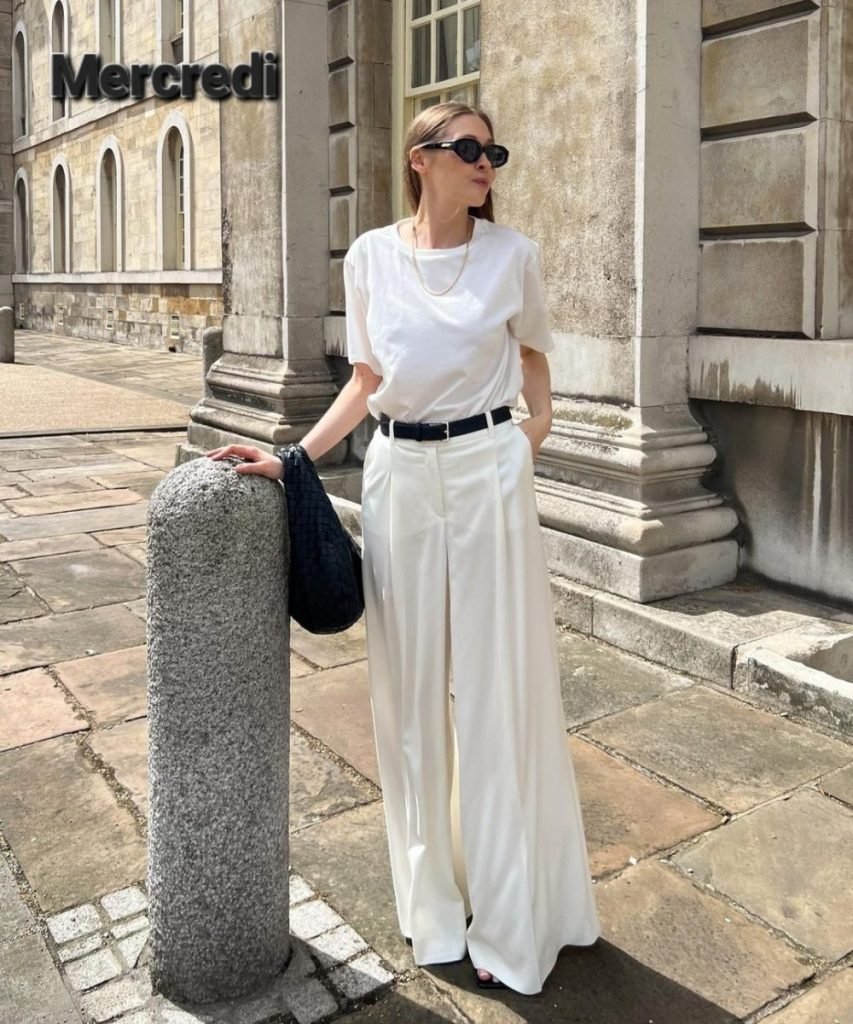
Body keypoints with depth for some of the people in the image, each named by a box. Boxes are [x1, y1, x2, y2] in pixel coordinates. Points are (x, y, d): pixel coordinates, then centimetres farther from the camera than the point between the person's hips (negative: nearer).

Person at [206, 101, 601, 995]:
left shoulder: (511, 253, 1)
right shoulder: (371, 256, 4)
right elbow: (365, 382, 8)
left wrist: (535, 429, 2)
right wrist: (293, 456, 0)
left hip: (488, 474, -1)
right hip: (398, 477, 2)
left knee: (495, 687, 3)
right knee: (412, 690, 9)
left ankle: (508, 918, 21)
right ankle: (432, 899, 29)